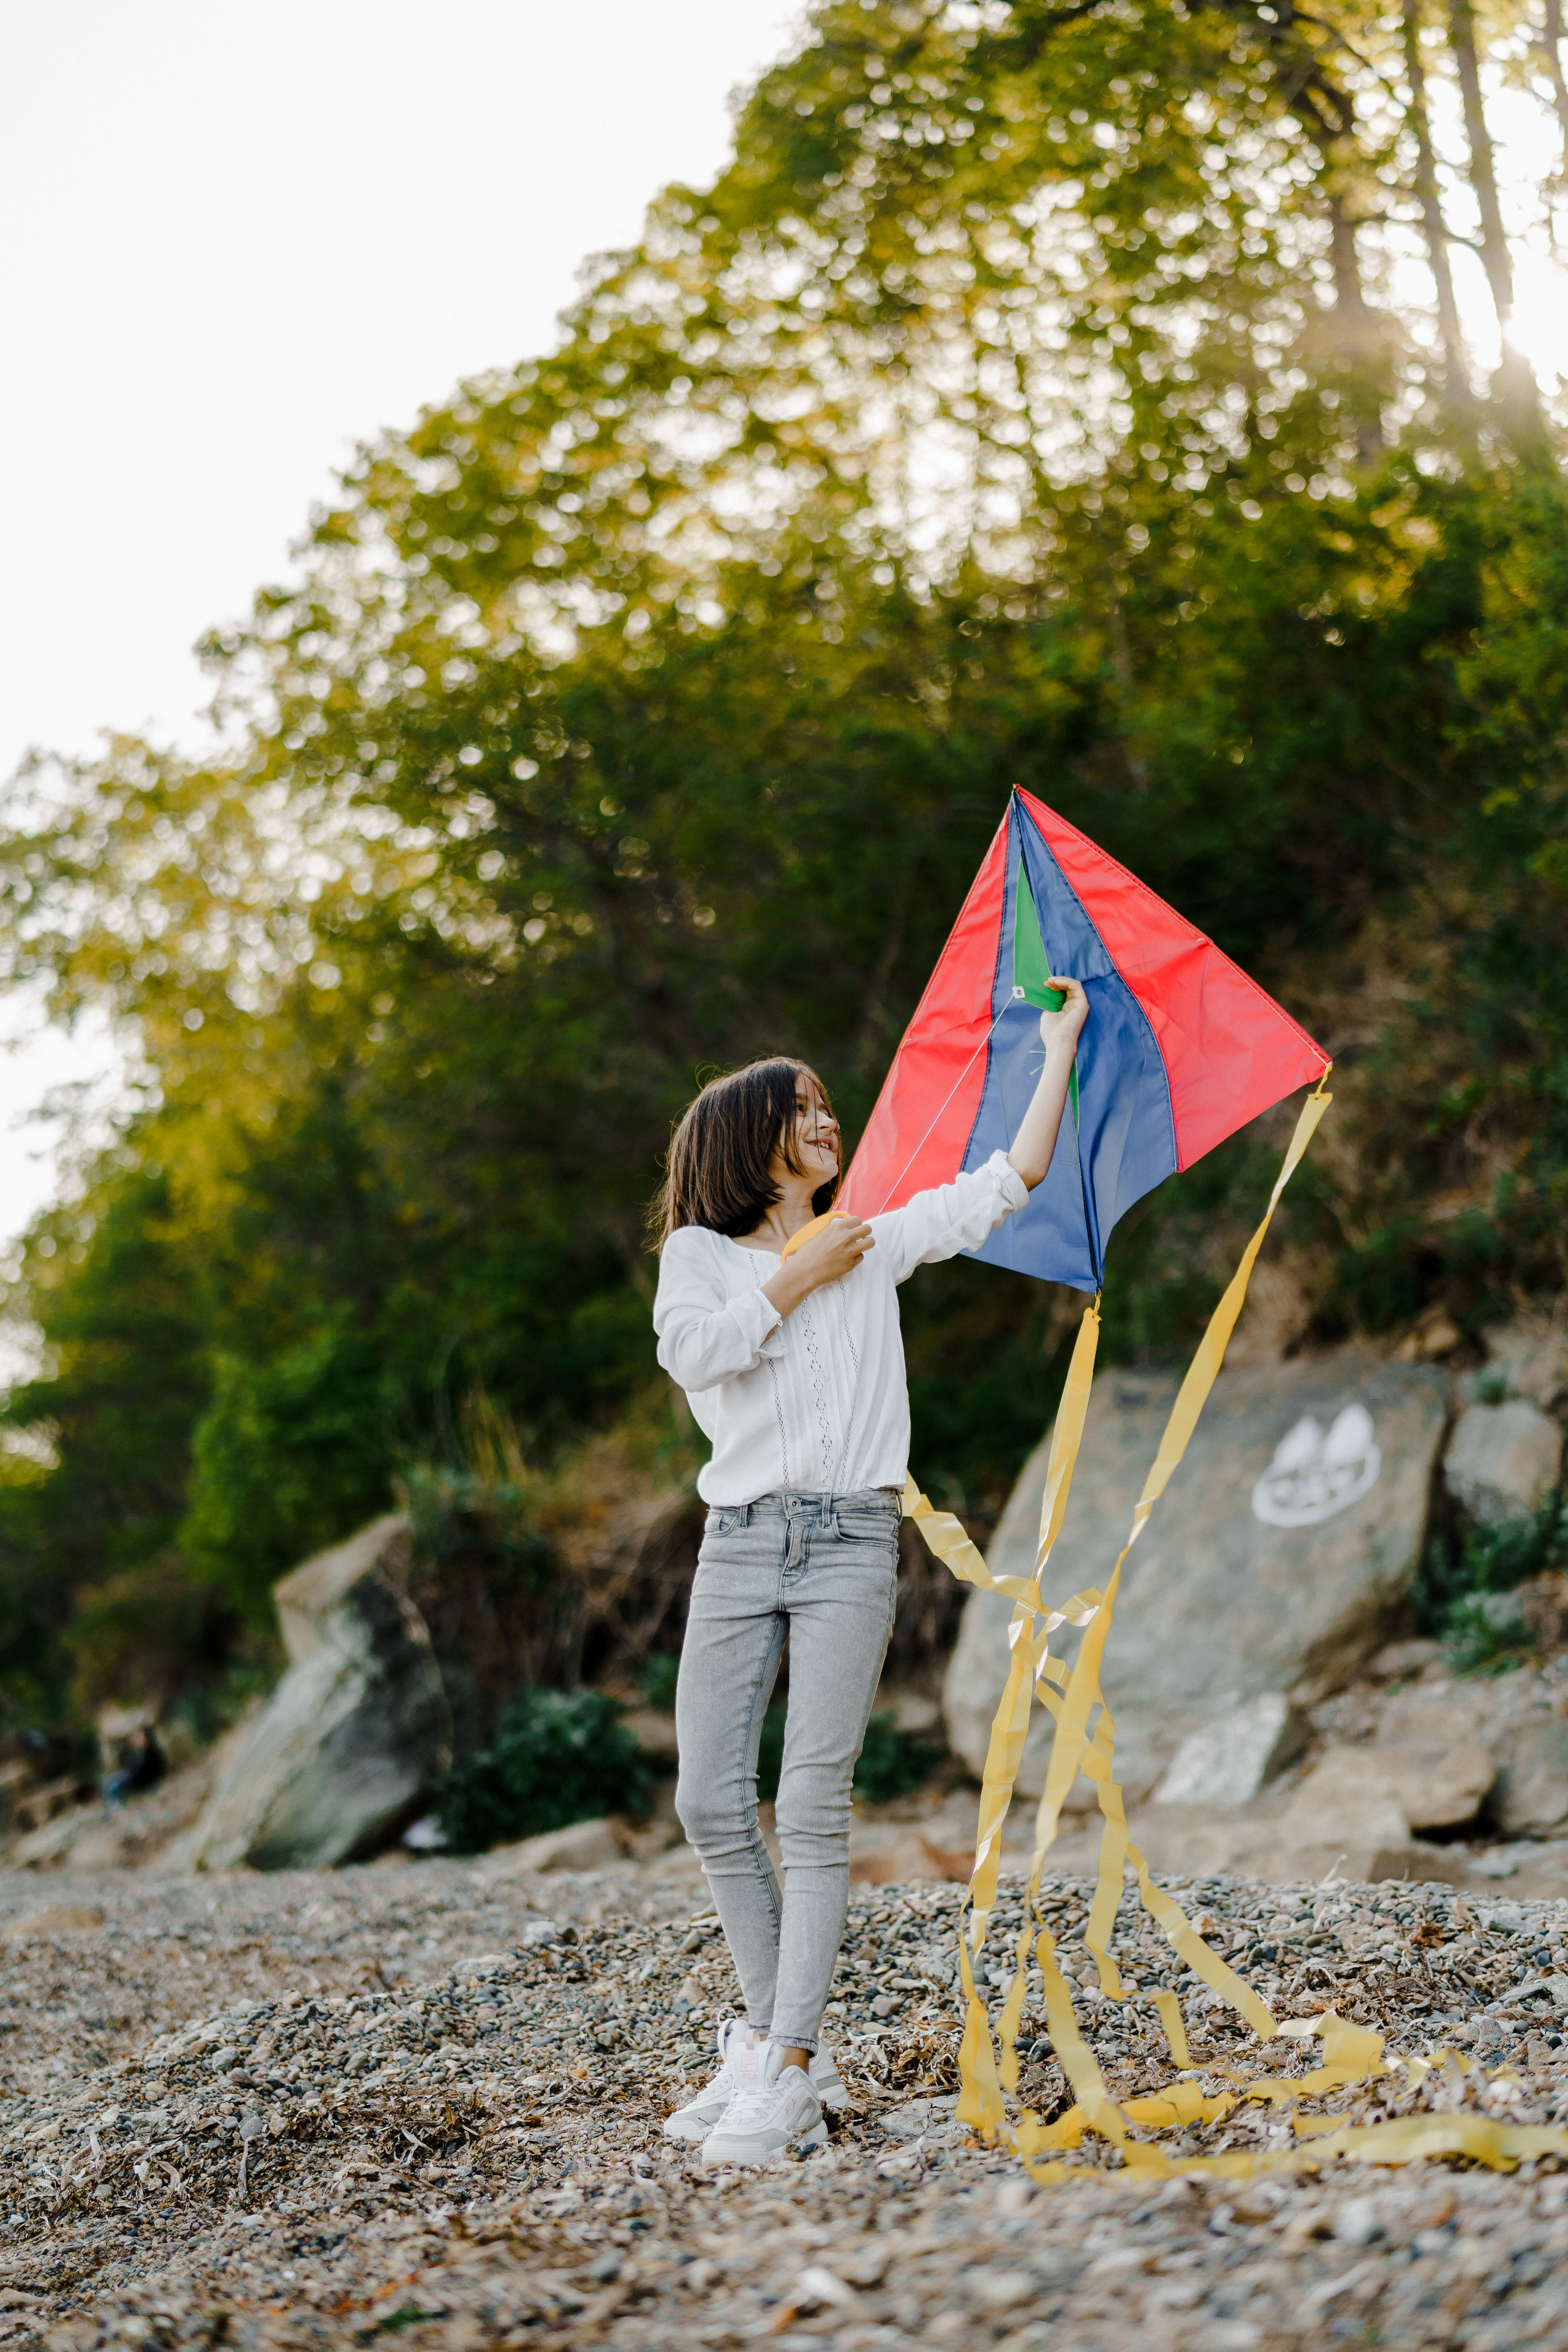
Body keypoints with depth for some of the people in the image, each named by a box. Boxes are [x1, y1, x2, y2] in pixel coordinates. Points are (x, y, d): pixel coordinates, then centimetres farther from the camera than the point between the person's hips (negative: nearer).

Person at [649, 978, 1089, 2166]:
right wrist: (797, 1281, -4)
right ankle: (777, 2040, 12)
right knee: (713, 1805, -2)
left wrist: (1061, 1048, 17)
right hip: (740, 1543, 1)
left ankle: (788, 2072, -9)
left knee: (813, 1804, -10)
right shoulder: (699, 1253, 10)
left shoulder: (874, 1244, 15)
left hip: (850, 1542, -1)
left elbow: (1011, 1179, 14)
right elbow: (690, 1351, -11)